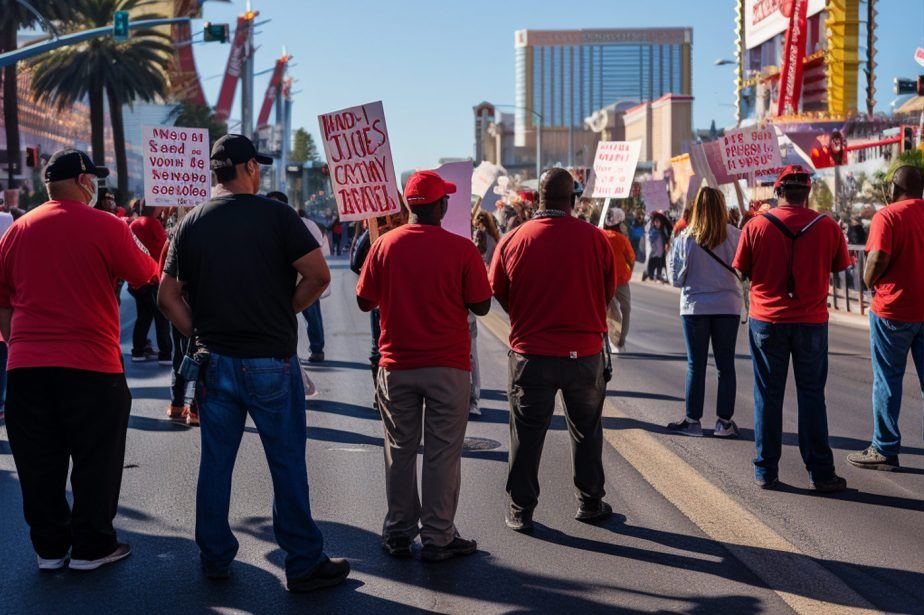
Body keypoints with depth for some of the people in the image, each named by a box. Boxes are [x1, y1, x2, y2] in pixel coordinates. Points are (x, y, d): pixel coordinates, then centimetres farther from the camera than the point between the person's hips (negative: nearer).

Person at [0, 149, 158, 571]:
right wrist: (147, 245, 24)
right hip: (91, 364, -4)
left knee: (40, 463, 12)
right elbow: (144, 275, 4)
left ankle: (49, 548, 20)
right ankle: (91, 547, 14)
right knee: (95, 459, 8)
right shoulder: (106, 227, -7)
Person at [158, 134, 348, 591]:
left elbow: (167, 297, 2)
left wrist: (200, 334, 7)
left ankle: (215, 559, 22)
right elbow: (318, 275, -12)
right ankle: (304, 565, 10)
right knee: (287, 463, 4)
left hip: (214, 361, 4)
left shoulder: (191, 223, 4)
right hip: (271, 361, -4)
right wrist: (287, 311, 1)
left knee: (215, 462, 12)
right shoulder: (275, 214, -7)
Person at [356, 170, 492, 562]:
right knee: (442, 452, 5)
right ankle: (437, 538, 9)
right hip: (448, 366, -2)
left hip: (397, 364, 3)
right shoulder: (461, 249, -9)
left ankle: (398, 533, 20)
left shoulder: (385, 245, -3)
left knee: (400, 450, 13)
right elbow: (481, 306, -5)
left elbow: (364, 301, 3)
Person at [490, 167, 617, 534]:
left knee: (527, 434, 10)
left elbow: (498, 292, 3)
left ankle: (520, 511, 15)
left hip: (531, 353, -1)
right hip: (585, 352, 1)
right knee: (586, 430, 18)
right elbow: (609, 291, 3)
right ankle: (590, 504, 27)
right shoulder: (595, 238, -7)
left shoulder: (513, 240, -8)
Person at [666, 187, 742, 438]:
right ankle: (724, 421, 10)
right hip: (728, 306, 1)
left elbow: (677, 279, -3)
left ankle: (692, 420, 10)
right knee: (726, 365, 9)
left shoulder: (684, 239, -8)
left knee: (696, 365, 7)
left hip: (695, 307, 0)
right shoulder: (734, 236, -8)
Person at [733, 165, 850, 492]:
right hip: (811, 321, 0)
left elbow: (741, 271, 0)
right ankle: (820, 473, 10)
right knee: (811, 395, 8)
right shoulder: (827, 226, -5)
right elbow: (841, 267, 6)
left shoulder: (756, 226, -7)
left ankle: (766, 471, 13)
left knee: (768, 395, 8)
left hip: (766, 321, 0)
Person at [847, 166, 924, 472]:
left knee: (888, 379, 5)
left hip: (893, 309, -5)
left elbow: (879, 258, -23)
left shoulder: (887, 215, -11)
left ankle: (885, 449, 11)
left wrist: (869, 281, -4)